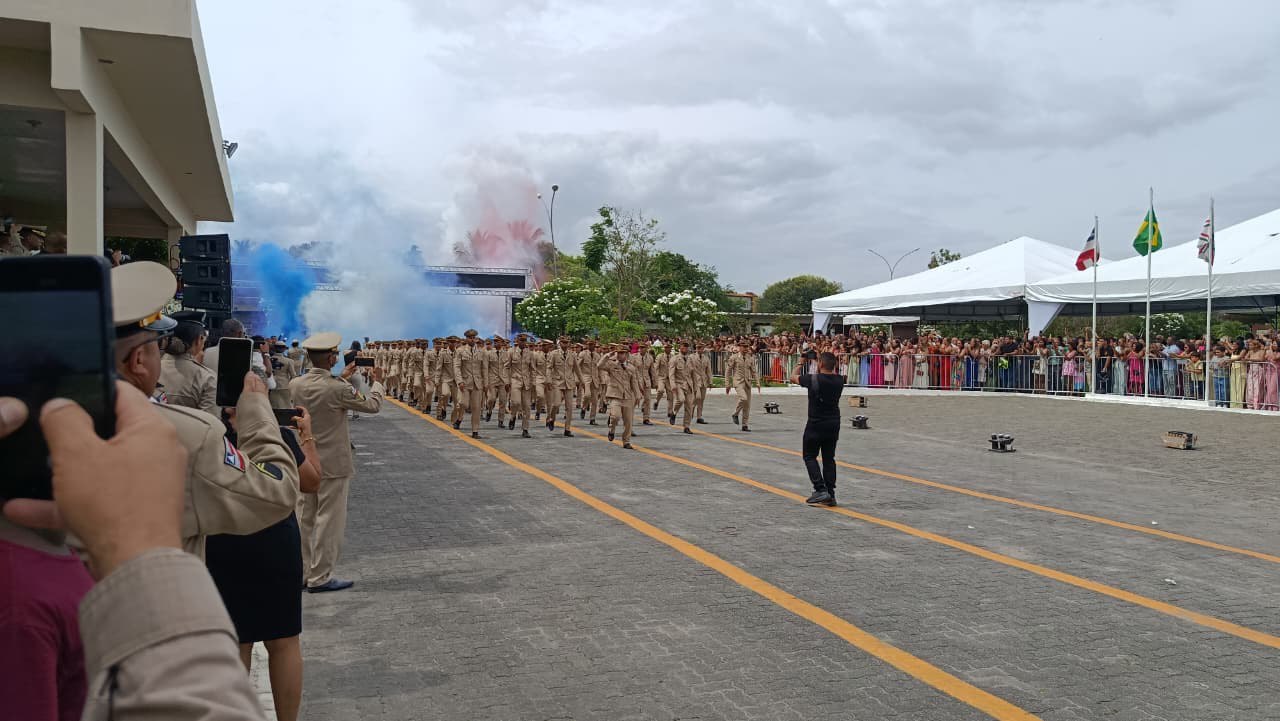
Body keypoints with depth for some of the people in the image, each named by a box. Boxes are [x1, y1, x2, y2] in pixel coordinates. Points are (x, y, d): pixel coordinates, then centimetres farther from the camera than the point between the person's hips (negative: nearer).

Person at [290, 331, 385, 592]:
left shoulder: (297, 385, -3)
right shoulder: (338, 389, -21)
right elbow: (372, 405, -8)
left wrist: (342, 379, 23)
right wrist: (378, 382, 8)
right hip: (333, 463, -7)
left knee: (305, 518, 15)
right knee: (329, 520, 2)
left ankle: (303, 572, 25)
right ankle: (320, 577, 6)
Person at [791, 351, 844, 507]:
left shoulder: (813, 379, -16)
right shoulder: (839, 380, -2)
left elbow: (793, 377, 3)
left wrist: (799, 364, 19)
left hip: (816, 424, -5)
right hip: (833, 424, 5)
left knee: (809, 456, 7)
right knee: (829, 458, 12)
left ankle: (820, 490, -7)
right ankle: (830, 494, 11)